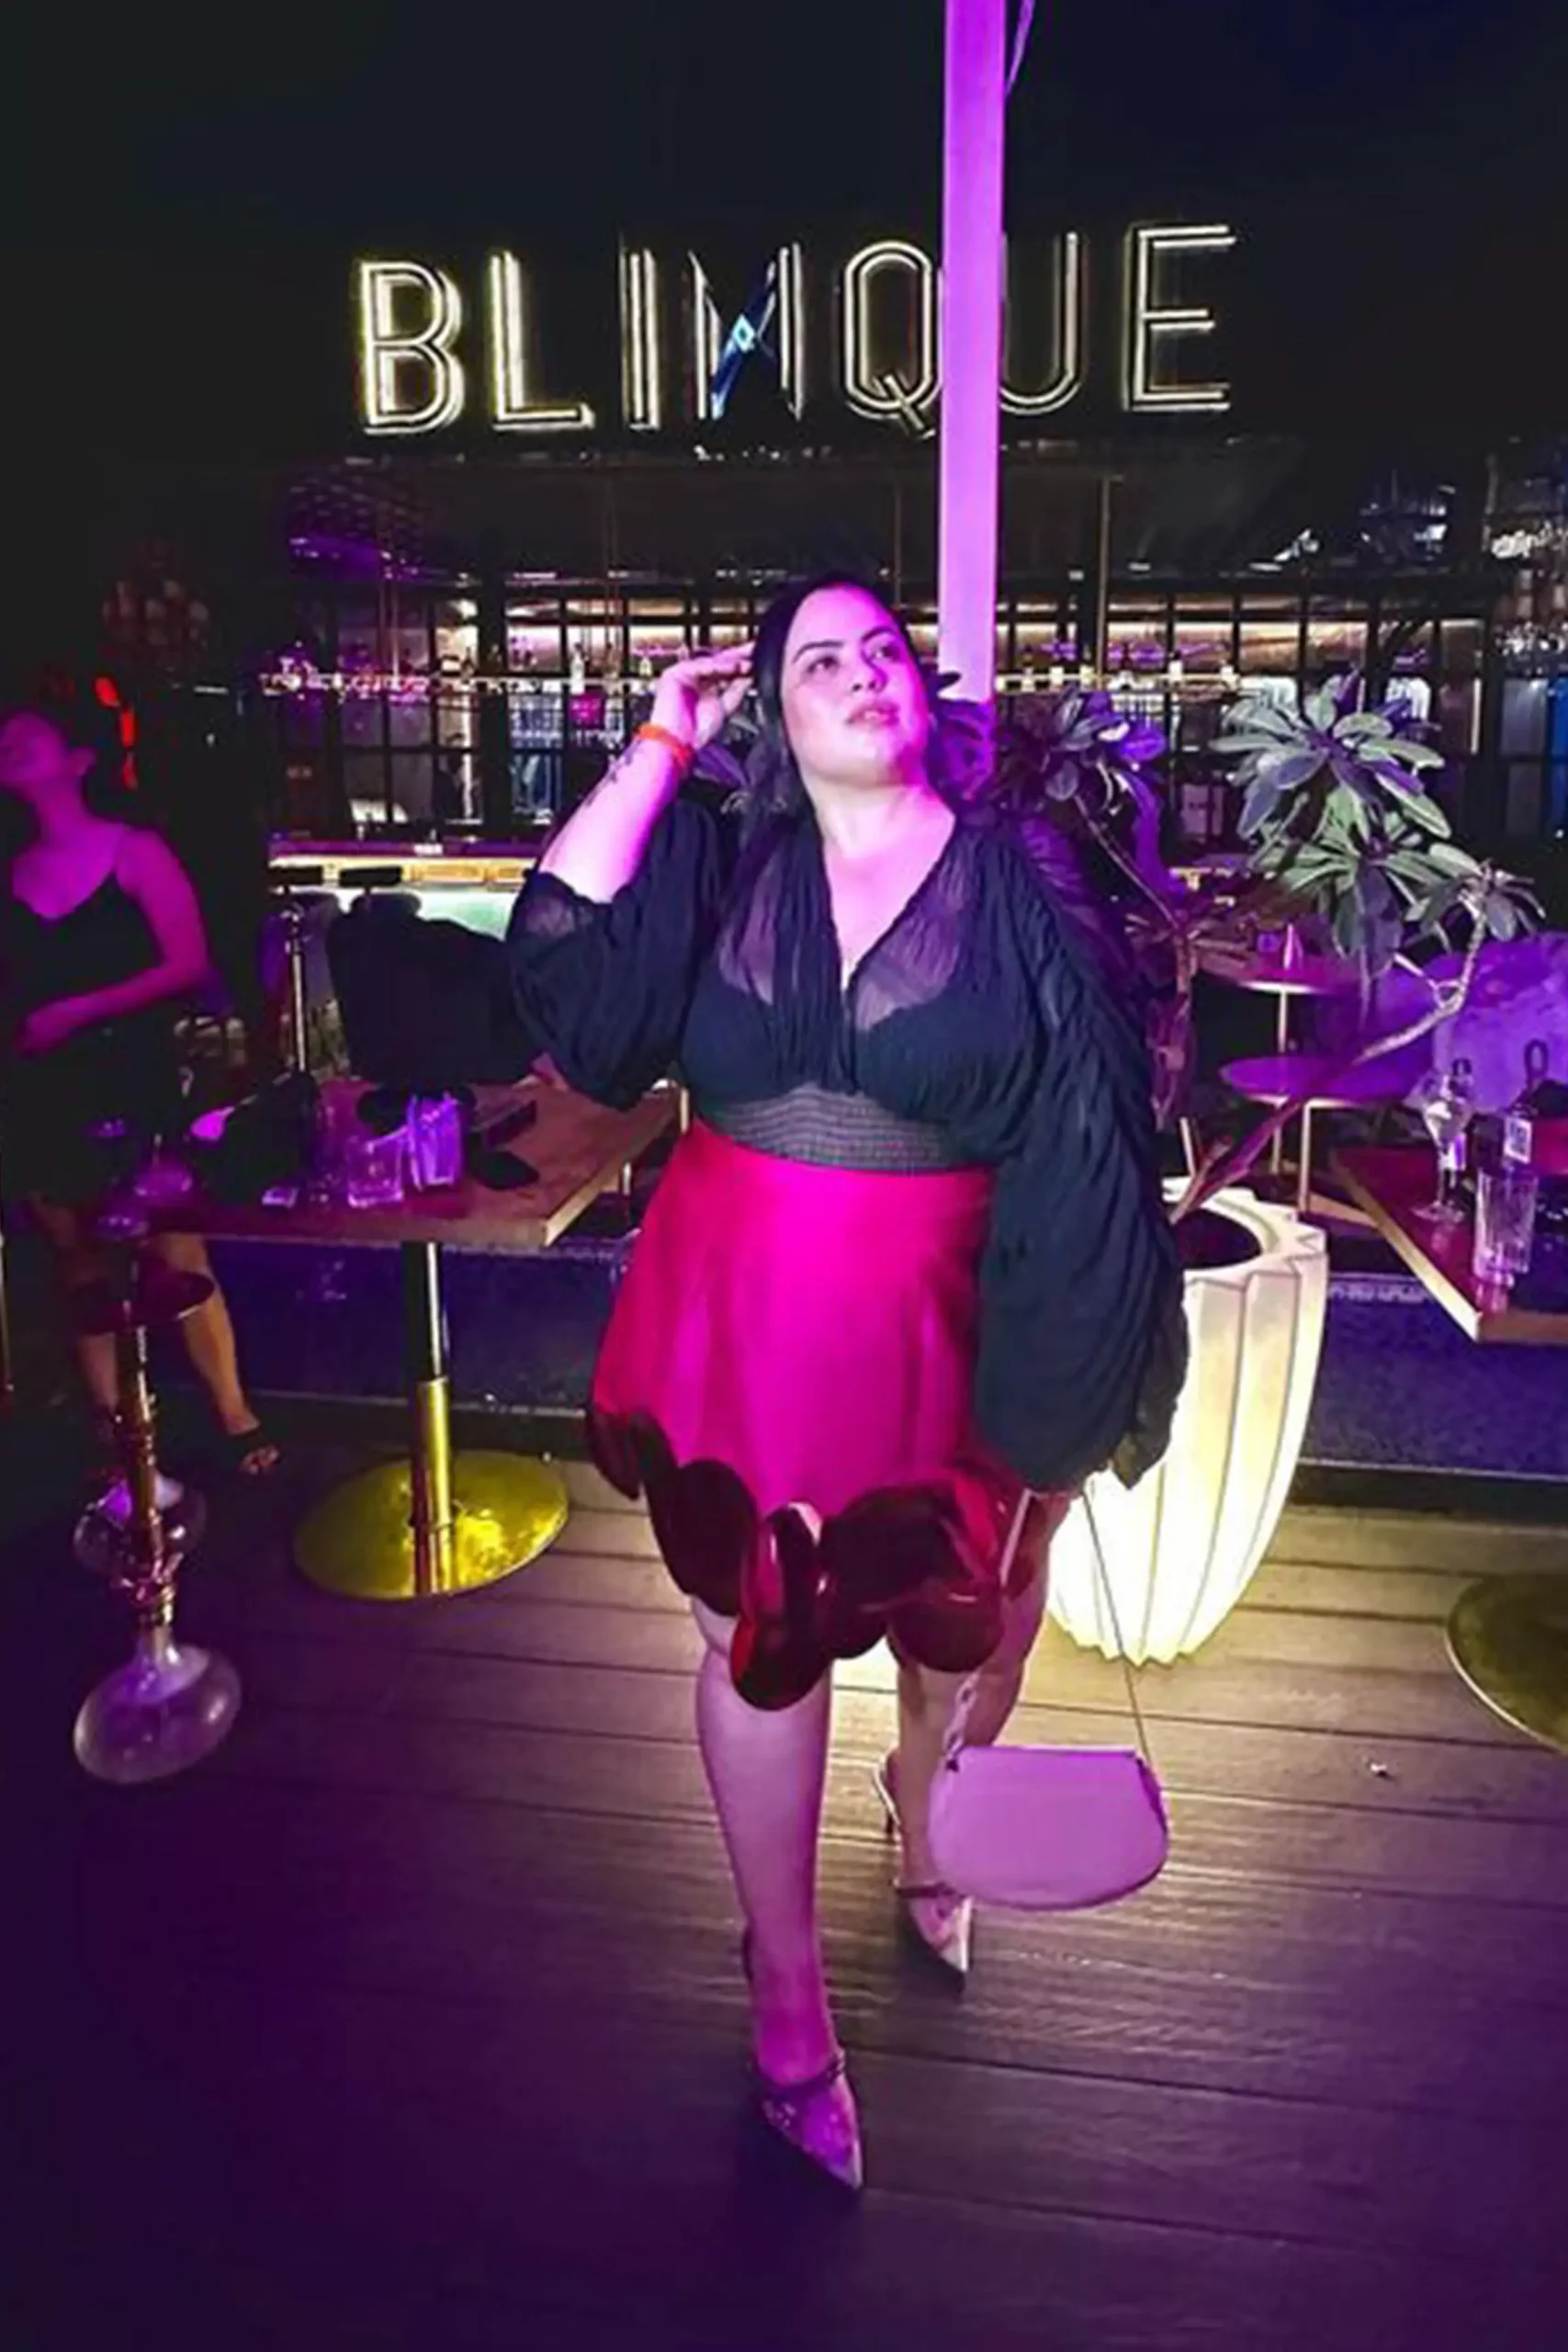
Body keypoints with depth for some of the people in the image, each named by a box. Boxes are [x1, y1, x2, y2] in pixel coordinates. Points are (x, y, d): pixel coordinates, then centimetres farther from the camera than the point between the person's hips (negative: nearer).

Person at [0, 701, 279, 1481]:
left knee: (178, 1255, -4)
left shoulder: (135, 851, -1)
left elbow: (187, 965, -8)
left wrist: (78, 1010, -13)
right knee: (79, 1265, 9)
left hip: (132, 1084, -4)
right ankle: (108, 1430, 18)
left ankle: (237, 1420, 6)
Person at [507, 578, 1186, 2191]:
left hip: (932, 1325, 0)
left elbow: (1080, 1125, -6)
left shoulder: (1014, 882, -6)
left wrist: (1070, 1376, -6)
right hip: (741, 1317, 1)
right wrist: (660, 743, -12)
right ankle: (785, 1983, 34)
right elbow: (561, 941, -16)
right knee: (756, 1633, 11)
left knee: (952, 1611, 21)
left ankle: (925, 1820, 57)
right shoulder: (722, 869, 0)